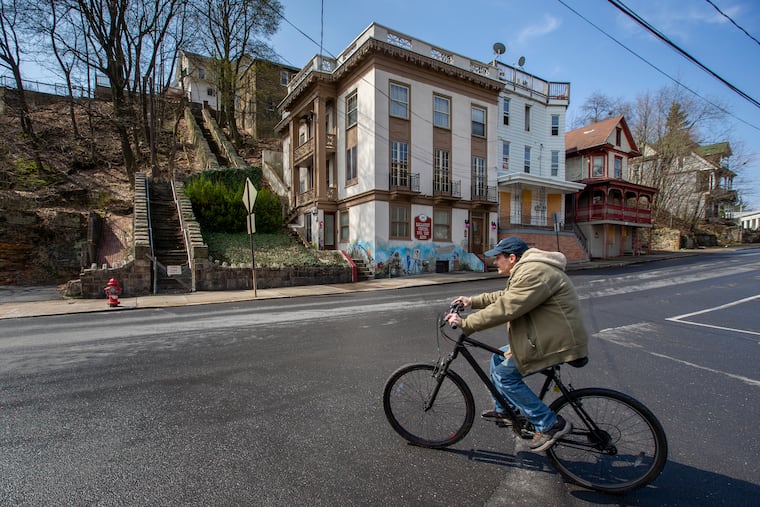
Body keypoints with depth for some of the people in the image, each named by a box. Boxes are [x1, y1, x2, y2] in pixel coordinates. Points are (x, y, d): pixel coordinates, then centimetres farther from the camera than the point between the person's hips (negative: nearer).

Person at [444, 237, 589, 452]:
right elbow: (505, 296, 21)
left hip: (558, 342, -11)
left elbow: (504, 309, -29)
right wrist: (472, 301, 15)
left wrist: (465, 324, -24)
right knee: (498, 358, 14)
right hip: (547, 336, 11)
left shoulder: (534, 273, -23)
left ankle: (550, 424, 1)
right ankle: (503, 409, 31)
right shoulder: (528, 269, 12)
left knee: (504, 374, -10)